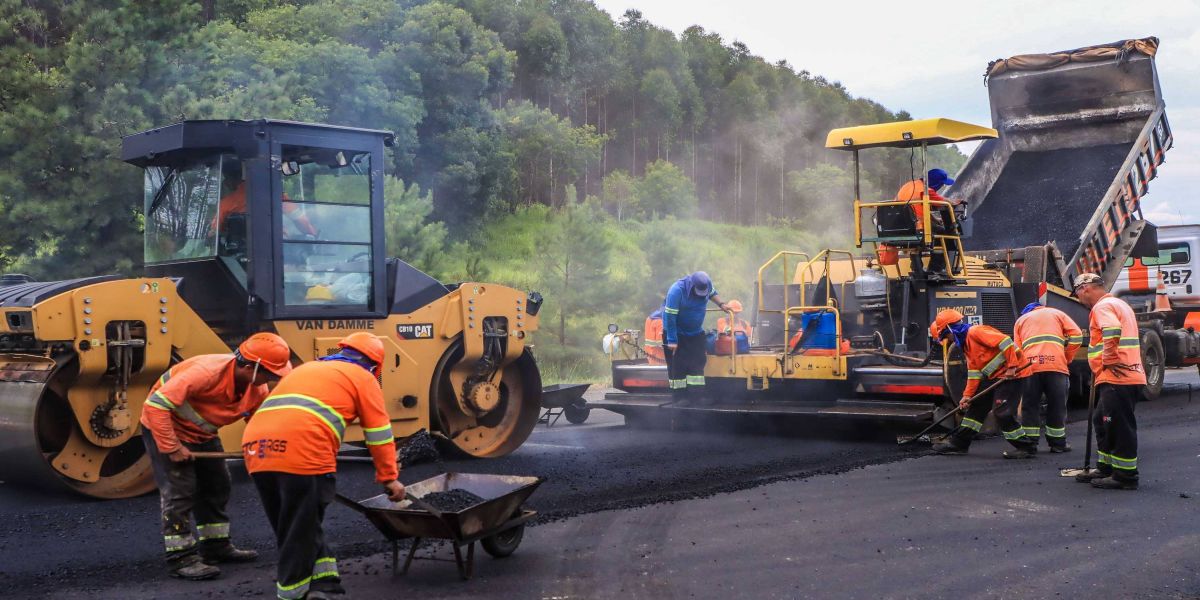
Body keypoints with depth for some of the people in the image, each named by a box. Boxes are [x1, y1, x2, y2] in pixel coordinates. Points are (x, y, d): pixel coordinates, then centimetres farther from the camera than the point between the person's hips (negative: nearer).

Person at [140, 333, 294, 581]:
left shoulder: (257, 390, -12)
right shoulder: (207, 372, -37)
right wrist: (171, 448, -32)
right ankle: (180, 558, -5)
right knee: (180, 490, -12)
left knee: (217, 485, 12)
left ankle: (216, 546, 25)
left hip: (202, 433, 8)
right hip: (165, 427, -8)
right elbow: (156, 404, -37)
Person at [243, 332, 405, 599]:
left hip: (256, 449, 7)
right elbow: (379, 434, 15)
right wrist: (390, 478, 22)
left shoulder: (305, 369, 36)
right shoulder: (362, 378, 17)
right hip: (301, 452, -6)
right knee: (301, 533, 4)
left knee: (291, 529, 18)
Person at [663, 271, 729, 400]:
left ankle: (697, 395, 3)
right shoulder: (677, 291, -29)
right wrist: (672, 341, -27)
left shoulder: (706, 285, -11)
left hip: (696, 333, 6)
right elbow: (670, 317, -27)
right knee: (677, 365, -5)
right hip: (676, 333, -6)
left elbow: (712, 294, 17)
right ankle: (679, 397, 2)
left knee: (698, 362, 1)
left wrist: (721, 304, 0)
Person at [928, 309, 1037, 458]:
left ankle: (1026, 448, -3)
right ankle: (958, 443, 20)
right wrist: (968, 395, 8)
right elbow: (974, 372, 14)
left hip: (1010, 374, -11)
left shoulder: (975, 332, -17)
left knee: (1002, 412, -14)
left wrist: (1011, 367, -25)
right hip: (995, 377, 11)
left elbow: (1005, 341, -25)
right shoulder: (966, 344, 15)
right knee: (976, 406, 13)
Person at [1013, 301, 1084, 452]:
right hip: (1056, 364, -1)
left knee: (1030, 406, 7)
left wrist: (1019, 367, 22)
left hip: (1029, 366, 1)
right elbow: (1076, 335, 9)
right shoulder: (1057, 313, 24)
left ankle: (1029, 443, 4)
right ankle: (1058, 443, 12)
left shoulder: (1021, 319, 27)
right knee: (1057, 405, 8)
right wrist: (1067, 359, 16)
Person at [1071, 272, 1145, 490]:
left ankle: (1125, 476, 0)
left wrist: (1109, 363, -19)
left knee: (1119, 426, -5)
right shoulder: (1119, 304, 23)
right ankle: (1106, 468, 27)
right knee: (1103, 422, 19)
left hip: (1117, 377, -11)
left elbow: (1113, 333, -28)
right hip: (1129, 375, 11)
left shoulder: (1103, 306, -10)